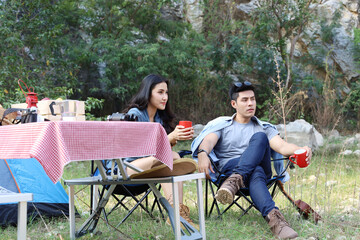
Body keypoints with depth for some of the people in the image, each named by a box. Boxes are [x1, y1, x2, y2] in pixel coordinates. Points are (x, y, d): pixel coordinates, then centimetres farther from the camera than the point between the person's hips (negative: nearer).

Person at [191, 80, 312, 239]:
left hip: (261, 168, 2)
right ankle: (273, 216, -60)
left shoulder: (263, 128, 24)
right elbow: (208, 141, -4)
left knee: (259, 137, -27)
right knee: (256, 173, -38)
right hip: (229, 166, -2)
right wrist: (202, 154, -31)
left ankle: (236, 179, -45)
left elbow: (282, 146, 6)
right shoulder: (222, 124, 18)